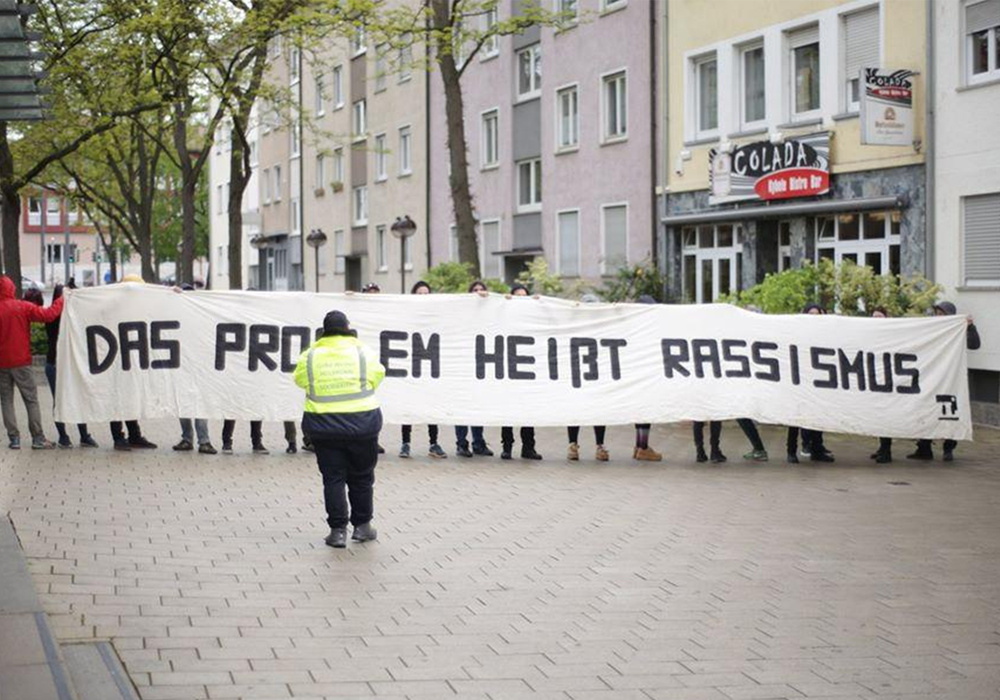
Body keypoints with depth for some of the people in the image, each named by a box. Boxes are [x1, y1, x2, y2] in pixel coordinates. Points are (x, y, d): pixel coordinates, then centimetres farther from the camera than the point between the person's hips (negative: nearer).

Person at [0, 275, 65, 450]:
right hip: (21, 362, -1)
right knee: (31, 400, 4)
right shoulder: (23, 307, -6)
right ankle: (38, 438, 0)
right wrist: (61, 300, 2)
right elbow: (48, 315, -11)